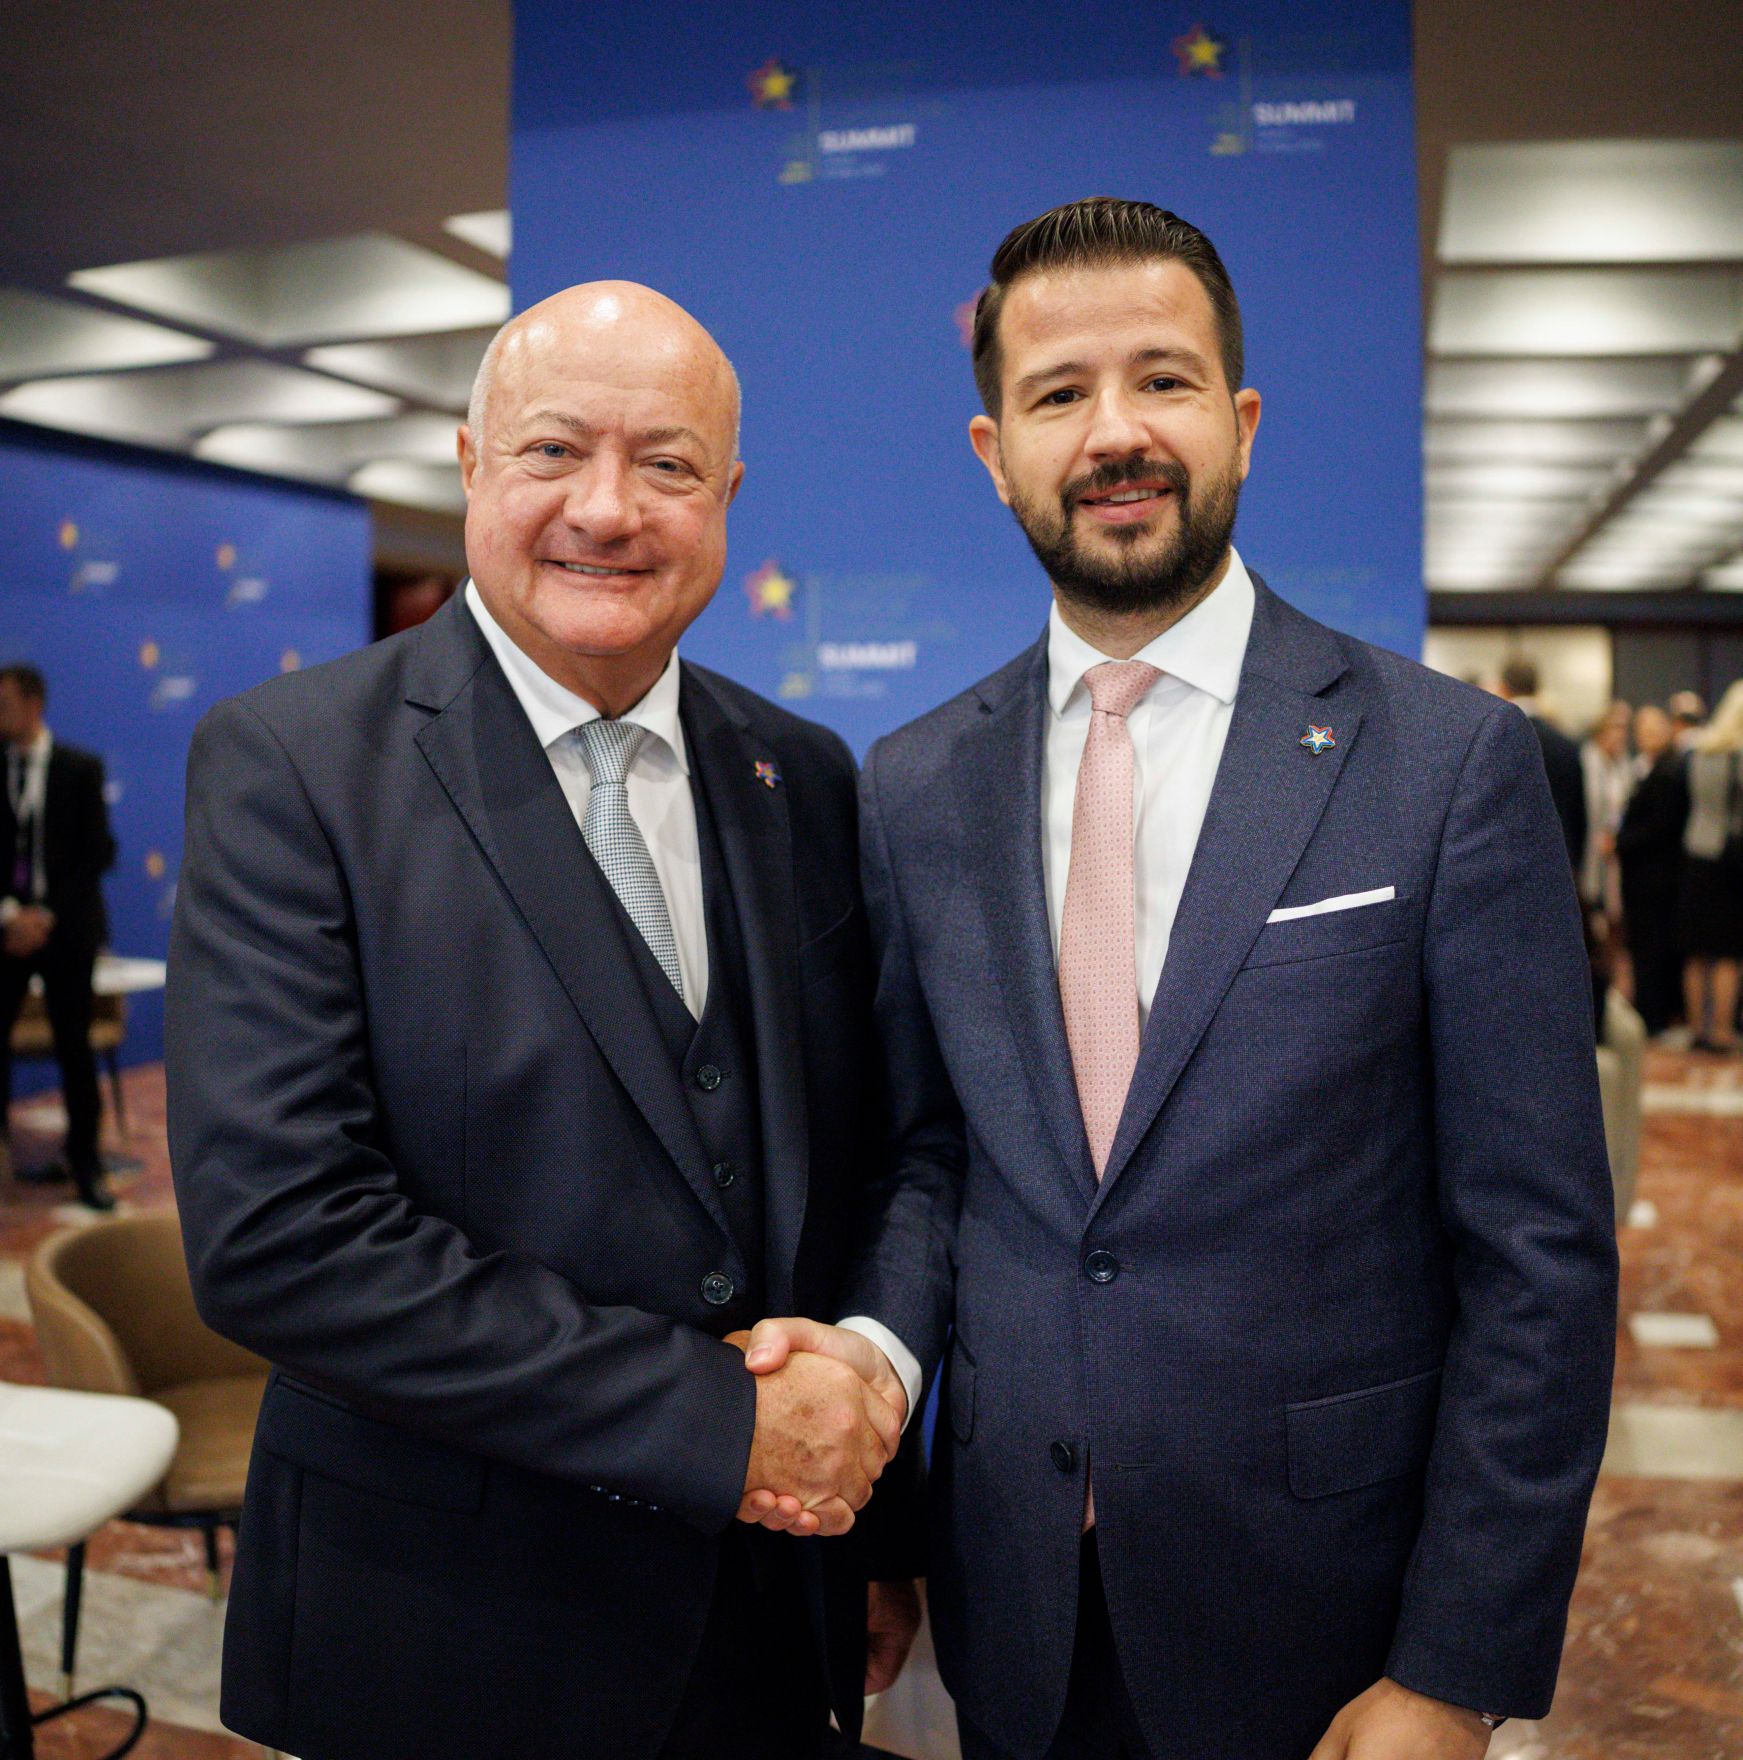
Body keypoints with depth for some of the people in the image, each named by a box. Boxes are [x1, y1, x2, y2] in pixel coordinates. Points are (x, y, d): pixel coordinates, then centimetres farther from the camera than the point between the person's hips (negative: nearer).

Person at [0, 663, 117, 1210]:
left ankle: (85, 1164, 11)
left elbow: (97, 854, -4)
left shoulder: (82, 767, -1)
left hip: (65, 926, -1)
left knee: (74, 1046, 2)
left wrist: (47, 915, -10)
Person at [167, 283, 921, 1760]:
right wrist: (712, 1421, -20)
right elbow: (275, 1232, -21)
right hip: (445, 1639, -4)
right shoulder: (290, 765, -13)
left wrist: (879, 1533, 6)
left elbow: (857, 1177, 6)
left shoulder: (803, 779, 2)